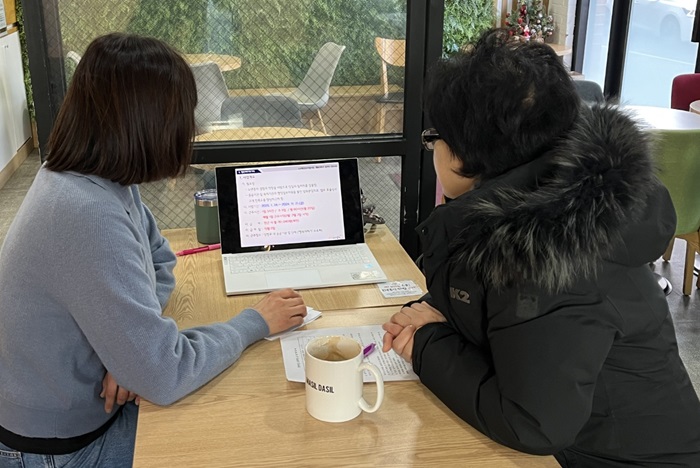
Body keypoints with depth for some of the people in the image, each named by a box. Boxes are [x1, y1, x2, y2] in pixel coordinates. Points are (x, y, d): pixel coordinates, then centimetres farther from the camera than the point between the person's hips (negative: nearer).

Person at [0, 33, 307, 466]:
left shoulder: (99, 177, -6)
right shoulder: (89, 217, -33)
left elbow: (159, 259, 9)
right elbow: (165, 377, -31)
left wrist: (132, 338, -10)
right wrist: (256, 322, -15)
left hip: (90, 404, 7)